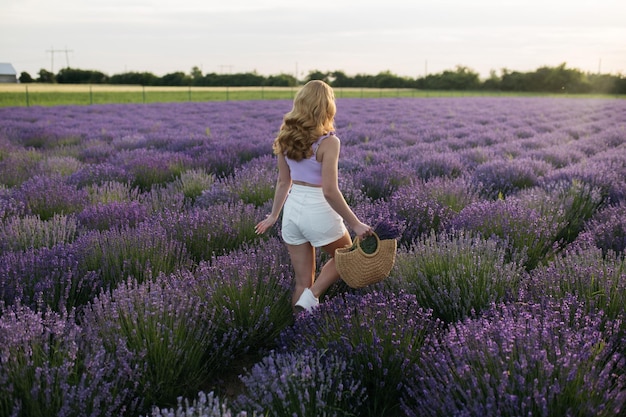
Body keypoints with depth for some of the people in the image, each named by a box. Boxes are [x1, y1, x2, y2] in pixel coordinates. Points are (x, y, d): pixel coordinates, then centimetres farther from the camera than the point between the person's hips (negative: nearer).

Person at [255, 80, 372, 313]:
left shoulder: (286, 137, 2)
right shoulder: (329, 142, -16)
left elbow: (283, 182, 9)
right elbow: (330, 191, -20)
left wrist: (273, 215, 21)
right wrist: (355, 224, -13)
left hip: (292, 209, 6)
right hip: (319, 211, -6)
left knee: (302, 282, 16)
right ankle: (311, 297, 4)